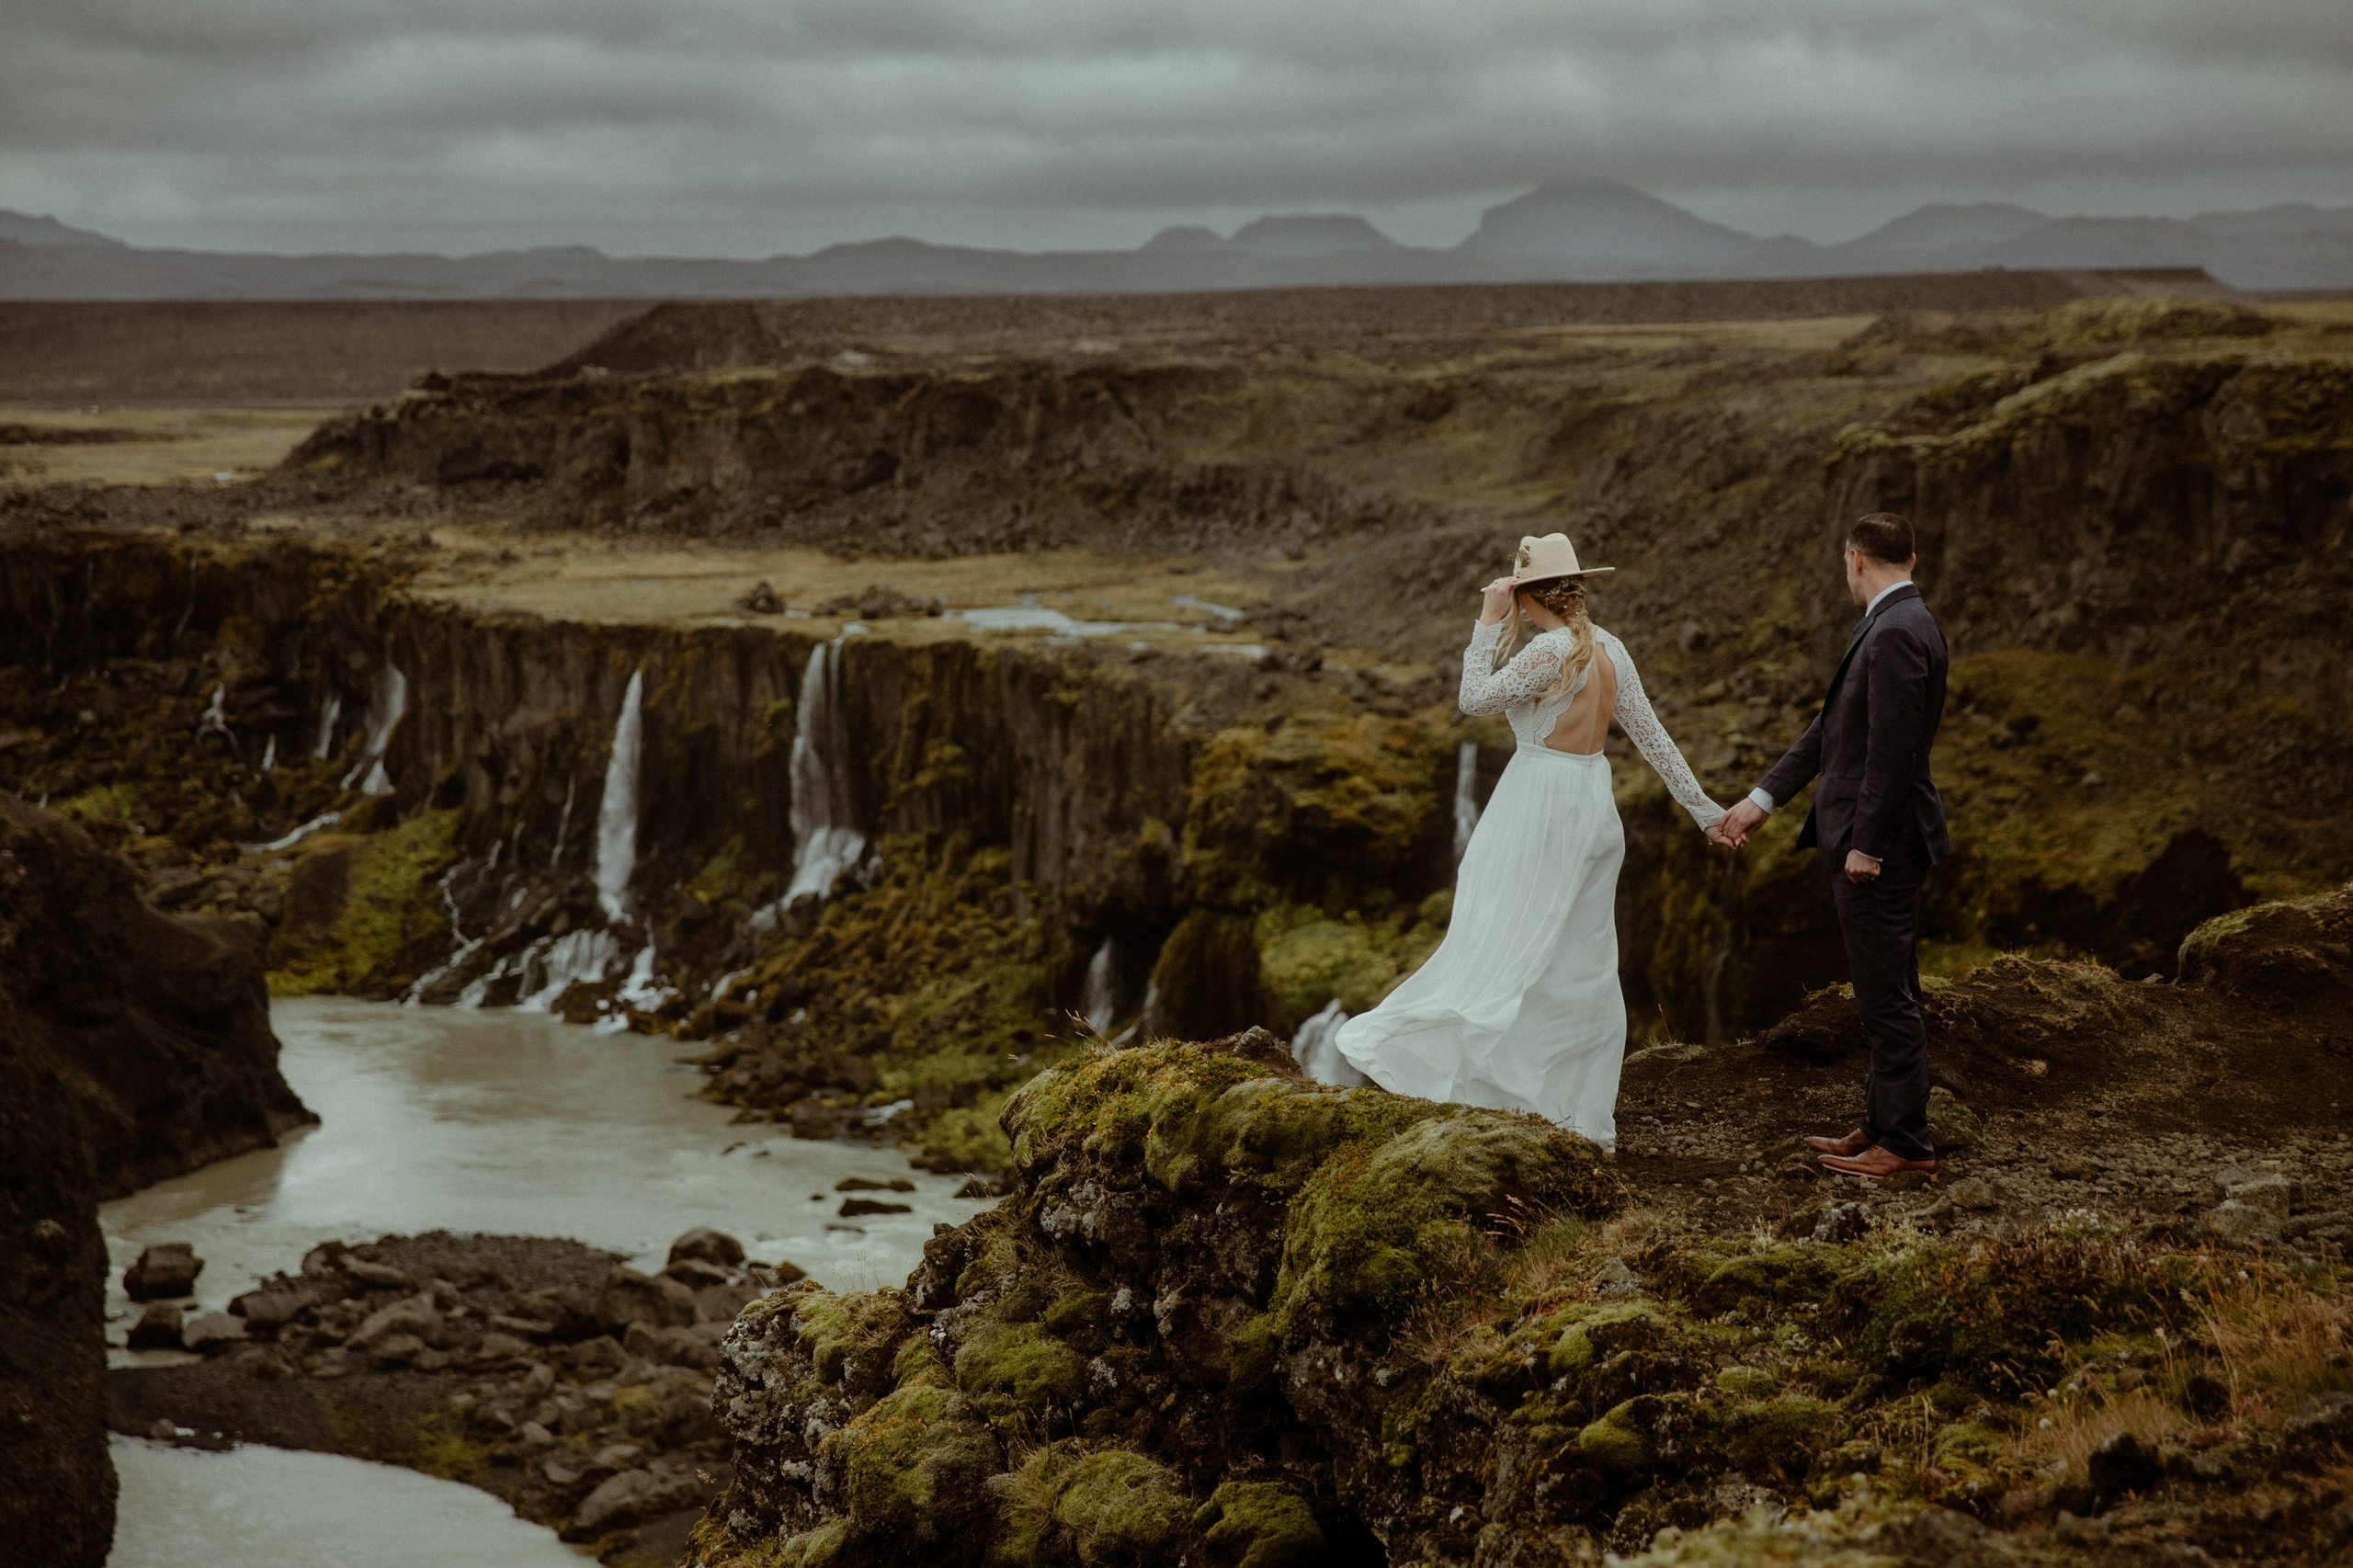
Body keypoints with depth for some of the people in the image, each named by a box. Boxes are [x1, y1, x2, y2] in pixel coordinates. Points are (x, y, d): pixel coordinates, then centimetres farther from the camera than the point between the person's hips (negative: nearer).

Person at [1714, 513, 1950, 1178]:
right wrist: (1760, 800, 16)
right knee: (1885, 996, 16)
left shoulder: (1897, 634, -18)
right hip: (1865, 839, 11)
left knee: (1887, 996, -4)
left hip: (1879, 846, -11)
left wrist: (1865, 845, -20)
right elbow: (1831, 728, 17)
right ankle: (1882, 1126, 25)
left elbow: (1893, 750, -23)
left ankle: (1905, 1142, 3)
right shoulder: (1891, 626, 15)